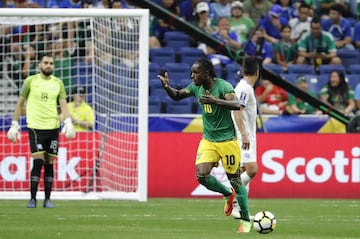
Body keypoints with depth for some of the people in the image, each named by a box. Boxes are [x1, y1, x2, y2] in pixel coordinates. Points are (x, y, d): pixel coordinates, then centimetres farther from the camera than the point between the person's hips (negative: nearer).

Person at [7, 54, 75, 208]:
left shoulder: (58, 83, 8)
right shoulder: (30, 81, 2)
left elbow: (63, 104, 3)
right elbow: (20, 103, 8)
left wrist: (68, 122, -14)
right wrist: (15, 125, 5)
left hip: (53, 128, 3)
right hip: (35, 127, -3)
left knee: (49, 163, 5)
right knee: (38, 162, -11)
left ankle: (47, 199, 11)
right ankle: (33, 199, -5)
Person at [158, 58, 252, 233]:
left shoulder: (223, 86, -18)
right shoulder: (196, 87, 2)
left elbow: (236, 105, -32)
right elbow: (177, 96, 15)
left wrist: (215, 101, -46)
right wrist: (167, 87, -7)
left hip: (227, 140, -6)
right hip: (208, 140, 6)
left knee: (235, 179, -1)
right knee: (202, 176, -12)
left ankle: (246, 220, 14)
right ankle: (228, 195, 17)